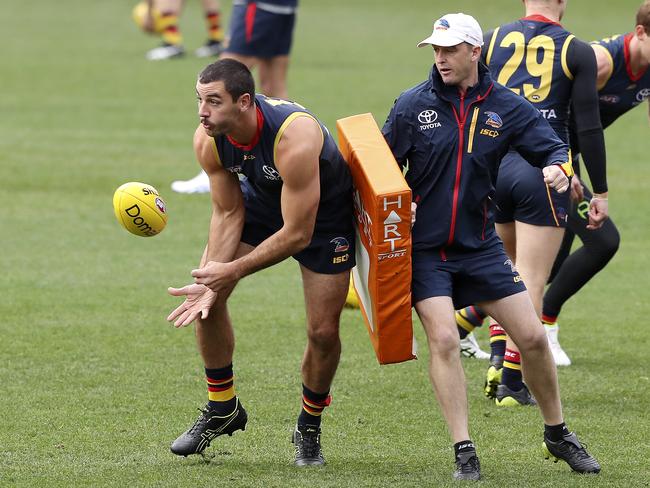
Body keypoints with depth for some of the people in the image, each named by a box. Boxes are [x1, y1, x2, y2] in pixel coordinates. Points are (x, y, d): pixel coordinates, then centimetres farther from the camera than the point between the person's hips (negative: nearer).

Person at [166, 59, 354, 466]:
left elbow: (297, 234, -34)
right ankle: (222, 409, 12)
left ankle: (309, 428, 19)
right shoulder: (208, 141, -23)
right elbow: (228, 214, -12)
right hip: (261, 200, 5)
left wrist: (230, 272, -31)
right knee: (206, 296, -7)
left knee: (324, 332, -8)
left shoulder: (294, 138, -41)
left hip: (324, 213, -5)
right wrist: (211, 279, -25)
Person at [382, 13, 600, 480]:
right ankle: (465, 452, -10)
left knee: (532, 336, 2)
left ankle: (558, 435, 22)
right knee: (444, 340, -17)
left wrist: (559, 167, -25)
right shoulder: (413, 104, -5)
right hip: (424, 249, -2)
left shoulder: (505, 107, -1)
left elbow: (554, 146, -2)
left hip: (480, 245, 2)